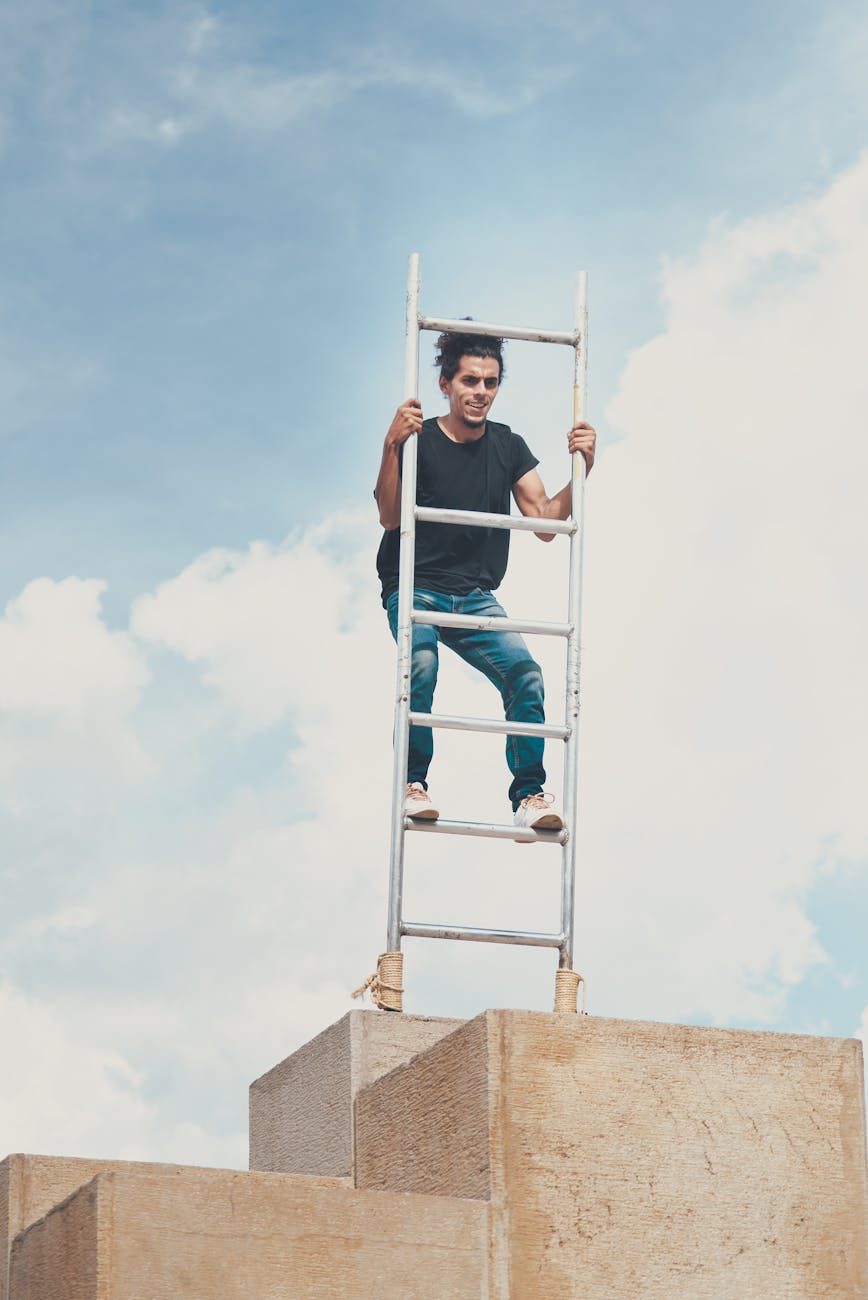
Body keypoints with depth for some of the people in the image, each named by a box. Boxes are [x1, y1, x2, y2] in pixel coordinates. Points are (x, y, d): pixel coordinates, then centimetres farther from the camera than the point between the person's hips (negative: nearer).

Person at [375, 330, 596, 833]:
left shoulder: (508, 447, 8)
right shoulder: (418, 441, -6)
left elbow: (545, 523, 2)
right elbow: (390, 517, -19)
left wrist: (582, 469, -12)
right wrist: (392, 446, -32)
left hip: (475, 598, 4)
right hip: (415, 589, -4)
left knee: (525, 672, -21)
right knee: (421, 663, -34)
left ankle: (530, 794, -17)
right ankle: (414, 783, -21)